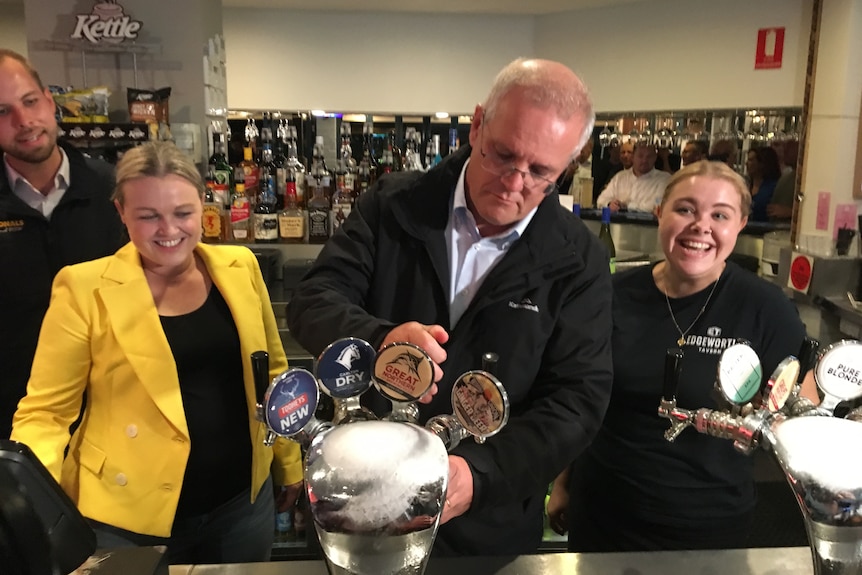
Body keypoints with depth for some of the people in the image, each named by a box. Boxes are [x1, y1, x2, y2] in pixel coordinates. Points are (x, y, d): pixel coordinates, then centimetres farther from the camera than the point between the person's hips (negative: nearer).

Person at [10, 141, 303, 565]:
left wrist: (289, 464, 12)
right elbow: (45, 410, -6)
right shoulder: (85, 288, -12)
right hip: (129, 517, -2)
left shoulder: (239, 268, -3)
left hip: (242, 500, 3)